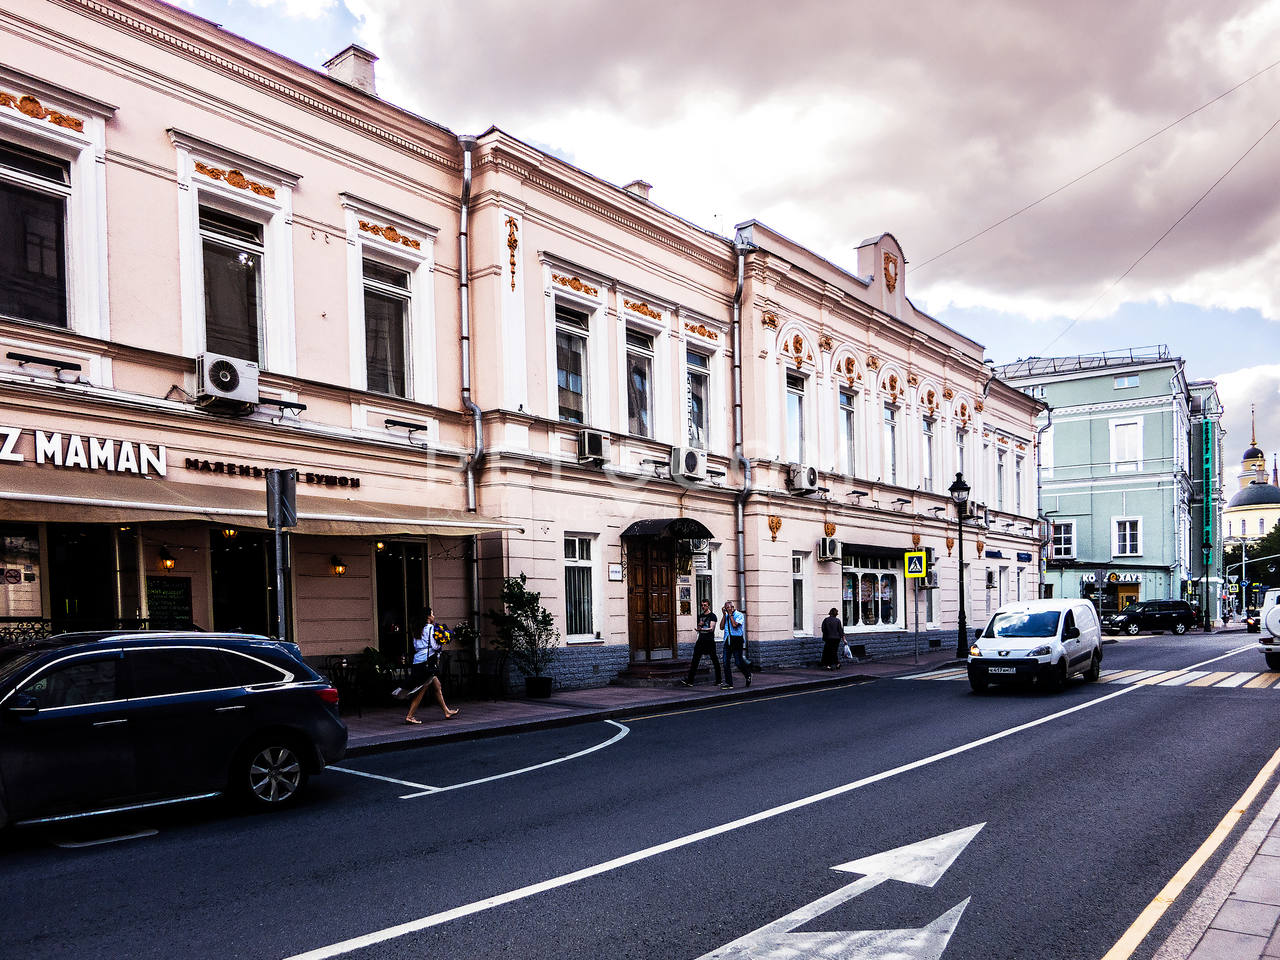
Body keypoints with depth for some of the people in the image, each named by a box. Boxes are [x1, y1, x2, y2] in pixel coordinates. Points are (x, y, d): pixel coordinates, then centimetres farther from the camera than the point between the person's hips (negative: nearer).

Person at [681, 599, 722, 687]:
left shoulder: (712, 616, -3)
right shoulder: (700, 616, 17)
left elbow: (711, 628, -14)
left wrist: (702, 629, -29)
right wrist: (699, 625, 4)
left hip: (709, 641, -6)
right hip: (701, 640, 6)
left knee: (715, 660, 0)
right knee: (695, 659, -2)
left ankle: (718, 681, 10)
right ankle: (690, 681, -4)